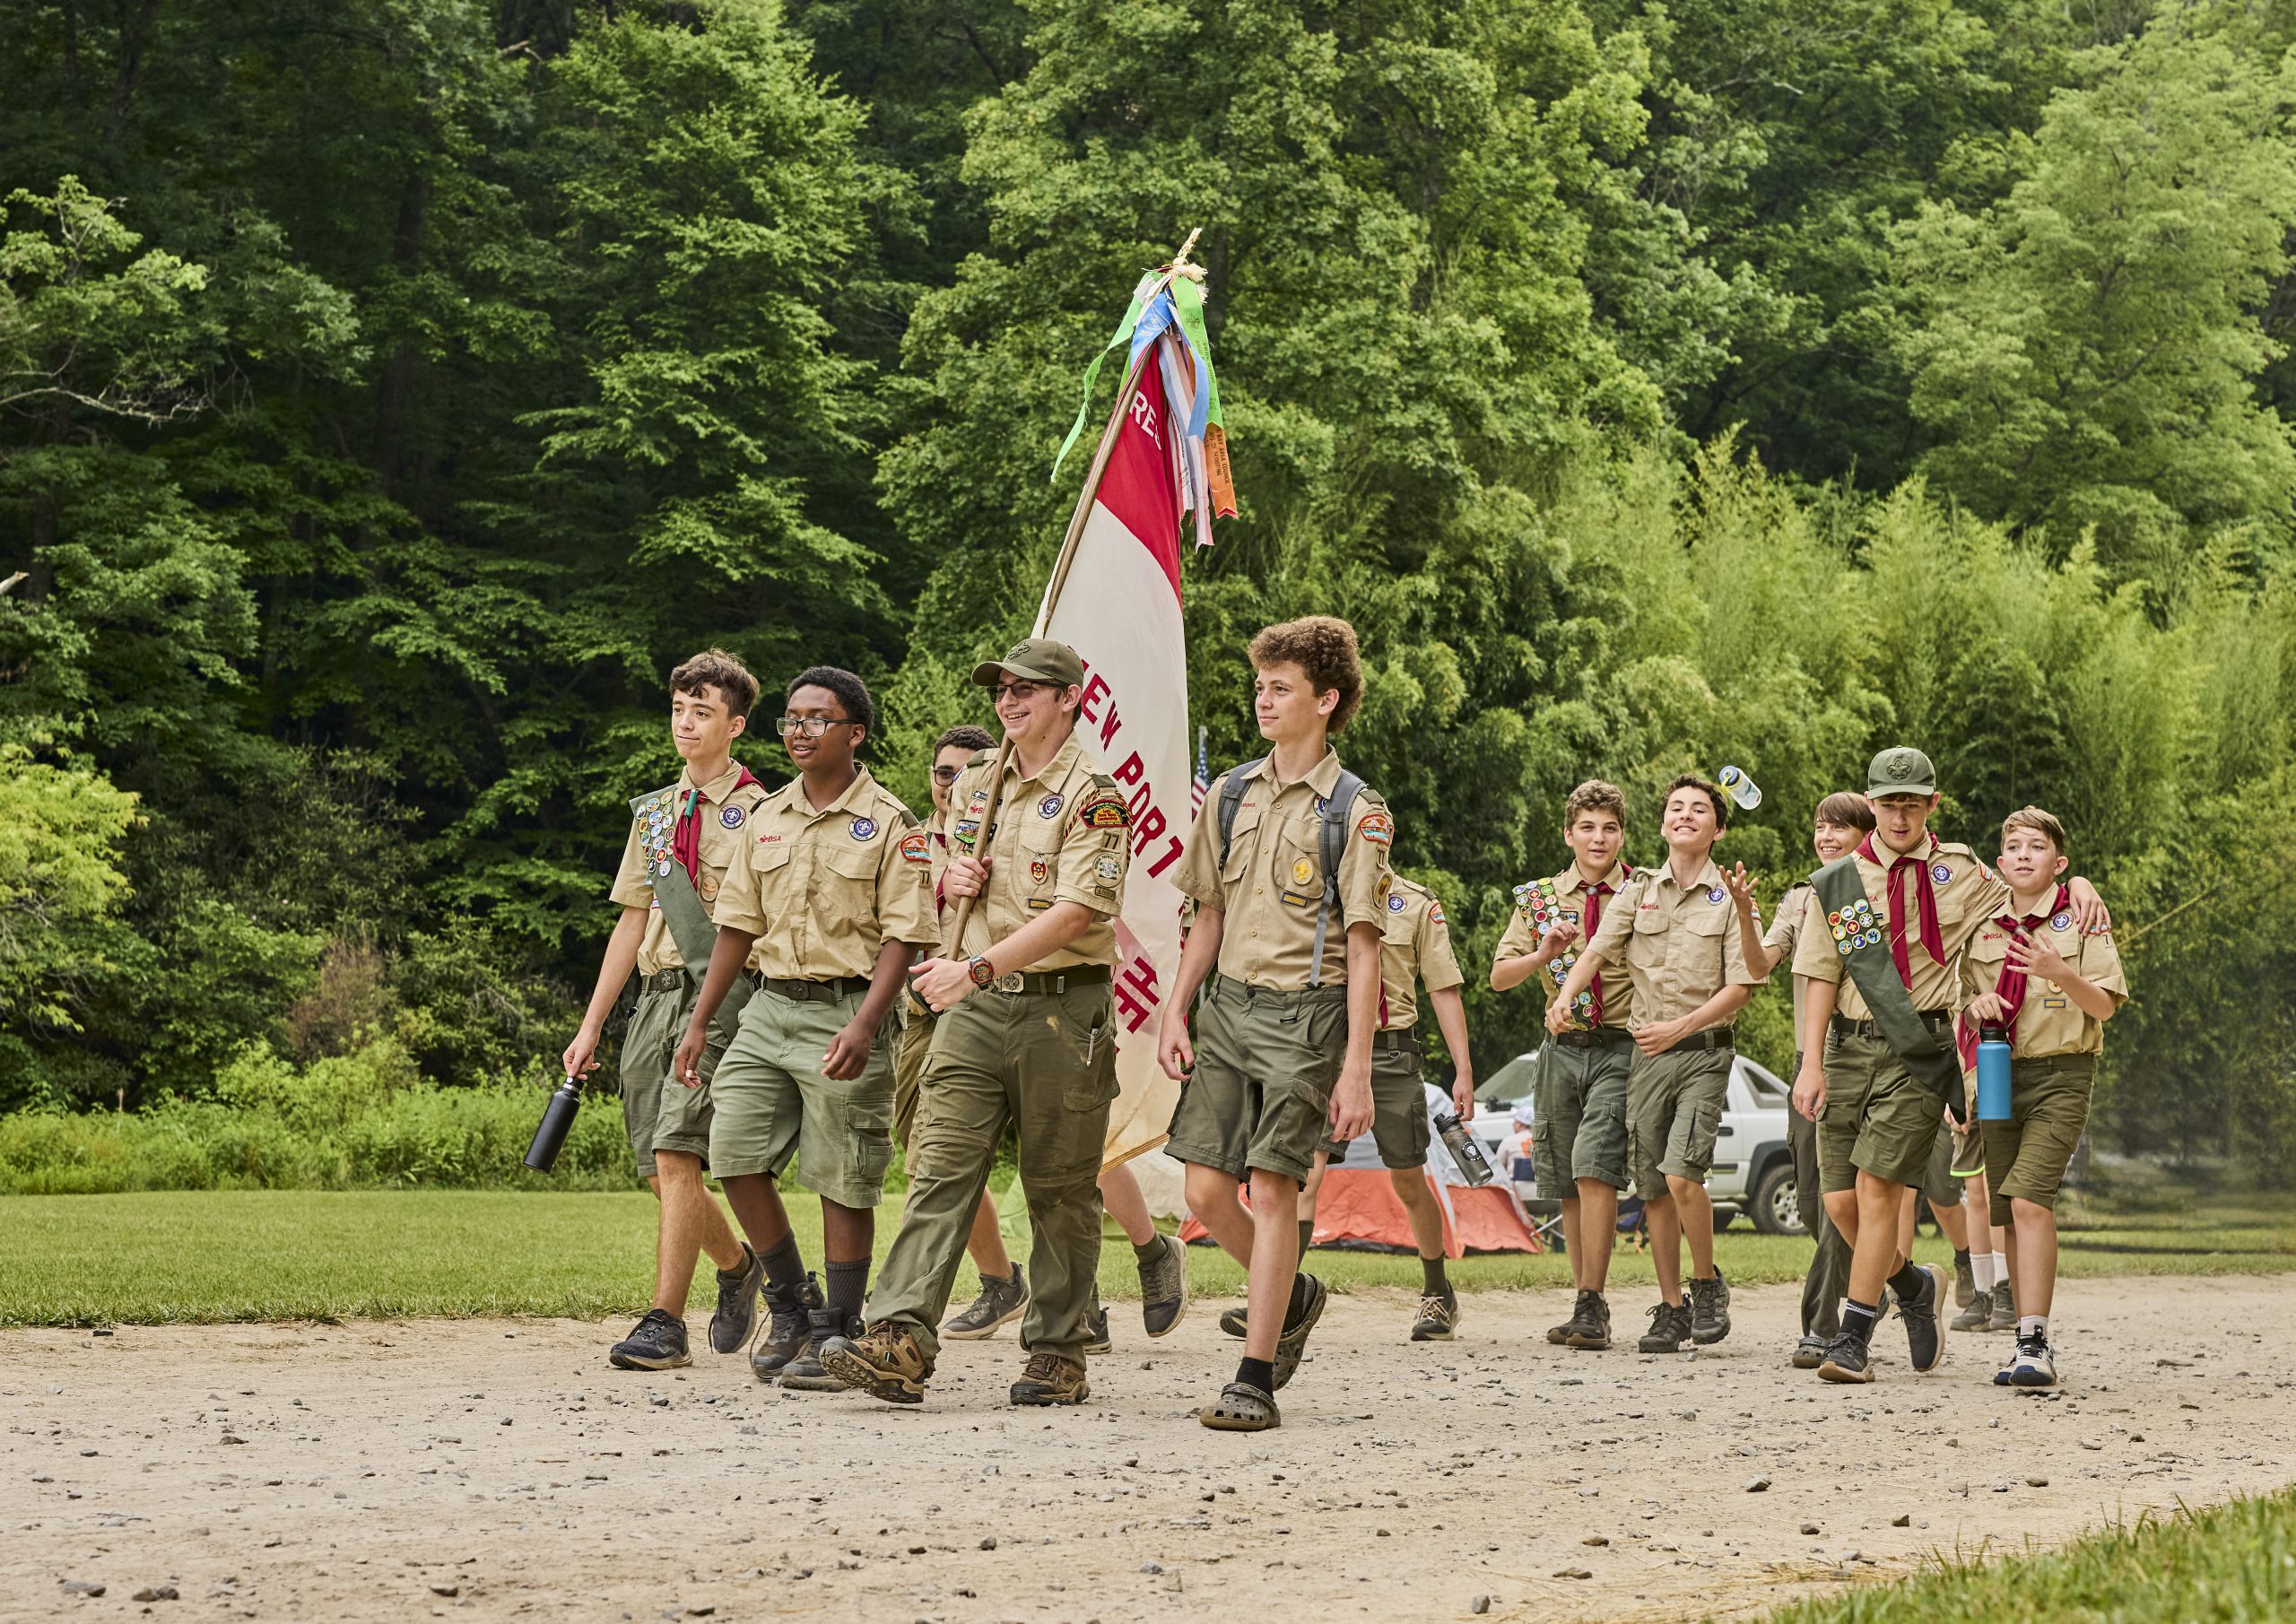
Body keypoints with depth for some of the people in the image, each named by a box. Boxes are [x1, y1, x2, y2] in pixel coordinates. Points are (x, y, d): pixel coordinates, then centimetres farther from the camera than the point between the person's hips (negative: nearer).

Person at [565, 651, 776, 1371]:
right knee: (658, 1170, 7)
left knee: (676, 1156, -16)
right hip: (655, 994, 6)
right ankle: (737, 1265, 32)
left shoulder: (757, 814, -2)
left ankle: (664, 1323, -14)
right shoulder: (654, 813, 17)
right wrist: (591, 1026, 17)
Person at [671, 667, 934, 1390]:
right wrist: (699, 1021, 12)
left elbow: (903, 935, -9)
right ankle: (791, 1303, 16)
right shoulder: (767, 818, 13)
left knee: (843, 1182, -2)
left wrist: (863, 1025, -21)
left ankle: (833, 1336, 7)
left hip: (845, 1012, -6)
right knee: (735, 1153, -2)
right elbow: (739, 925, 16)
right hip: (770, 1004, 6)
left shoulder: (886, 822, -4)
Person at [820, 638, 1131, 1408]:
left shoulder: (1094, 797, -9)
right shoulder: (976, 784, 13)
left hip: (1063, 1006, -5)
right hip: (976, 1004, 5)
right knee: (940, 1168, -7)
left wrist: (975, 966, -25)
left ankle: (1057, 1355, 12)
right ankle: (900, 1343, -16)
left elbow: (1074, 913, -19)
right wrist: (953, 877, 3)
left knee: (1060, 1190, 3)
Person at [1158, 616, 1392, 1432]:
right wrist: (1176, 1013, 9)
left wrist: (1356, 1069, -13)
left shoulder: (1354, 811, -6)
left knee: (1272, 1188, -8)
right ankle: (1293, 1296, 30)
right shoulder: (1231, 795, 10)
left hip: (1307, 1010, -6)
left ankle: (1255, 1382, -3)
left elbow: (1363, 948, -8)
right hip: (1232, 1001, 6)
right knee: (1206, 1188, 2)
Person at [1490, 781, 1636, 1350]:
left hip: (1621, 1048, -4)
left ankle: (1591, 1306, -15)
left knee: (1594, 1169, -18)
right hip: (1562, 1048, 4)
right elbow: (1499, 977, 6)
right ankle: (1588, 1307, 15)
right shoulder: (1539, 898, 10)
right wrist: (1544, 954, -11)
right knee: (1568, 1186, 6)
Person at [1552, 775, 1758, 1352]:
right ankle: (1670, 1310, 14)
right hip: (1647, 1052, 4)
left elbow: (1741, 986, -5)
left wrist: (1679, 1028, -14)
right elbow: (1596, 952, 1)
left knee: (1681, 1173, -20)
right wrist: (1564, 999, -18)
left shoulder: (1730, 897, 0)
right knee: (1653, 1190, 5)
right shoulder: (1639, 890, 10)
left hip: (1704, 1051, -4)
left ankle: (1707, 1283, 2)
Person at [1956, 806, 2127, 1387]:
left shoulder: (2080, 921, 0)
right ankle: (2031, 1344, 15)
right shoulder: (1984, 929, 13)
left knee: (2029, 1200, -21)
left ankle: (2033, 1343, -23)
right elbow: (1966, 1013, 19)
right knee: (2010, 1214, 6)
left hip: (2060, 1076, -5)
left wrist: (2063, 975, -22)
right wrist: (1976, 1005, -4)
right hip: (1999, 1075, 5)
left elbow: (2105, 1006, -5)